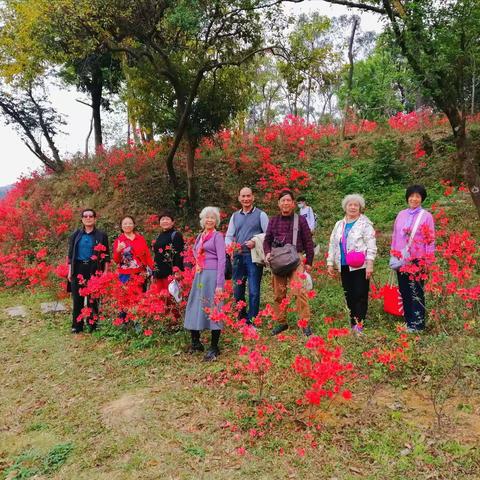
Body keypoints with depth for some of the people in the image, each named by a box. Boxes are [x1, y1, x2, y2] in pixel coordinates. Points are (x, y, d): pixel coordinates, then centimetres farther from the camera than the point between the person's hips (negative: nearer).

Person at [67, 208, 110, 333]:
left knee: (93, 298, 2)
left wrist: (105, 272, -4)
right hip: (78, 269, 2)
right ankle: (77, 325, 15)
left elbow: (106, 255, 3)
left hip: (94, 270, -2)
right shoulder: (76, 235, 10)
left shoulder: (101, 235, 3)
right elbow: (70, 254, 12)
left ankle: (93, 325, 12)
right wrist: (70, 271, 6)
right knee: (77, 298, 4)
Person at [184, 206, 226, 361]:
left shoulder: (218, 236, -3)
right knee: (195, 307, 10)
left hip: (212, 275, -7)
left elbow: (222, 260, -10)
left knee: (212, 309, -3)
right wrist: (197, 264, 11)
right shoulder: (200, 236, 15)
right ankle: (195, 343, 26)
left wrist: (220, 283, -16)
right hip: (199, 275, 7)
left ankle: (214, 348, 6)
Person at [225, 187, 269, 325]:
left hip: (253, 257, -4)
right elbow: (228, 236, 15)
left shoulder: (260, 215, 2)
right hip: (238, 257, 5)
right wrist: (229, 246, -7)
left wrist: (255, 242, -17)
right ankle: (240, 319, 23)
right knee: (237, 290, 10)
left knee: (253, 291, -4)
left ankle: (252, 321, 5)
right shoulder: (235, 216, 15)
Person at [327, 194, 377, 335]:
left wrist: (370, 263, -15)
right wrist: (330, 263, 13)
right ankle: (352, 323, 17)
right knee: (348, 296, 8)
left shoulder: (365, 224, 0)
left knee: (360, 295, -5)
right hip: (344, 266, 5)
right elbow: (333, 244, 18)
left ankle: (359, 324, 0)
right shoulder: (339, 225, 17)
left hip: (360, 266, -5)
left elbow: (371, 245, -7)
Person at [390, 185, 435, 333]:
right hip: (401, 260, 5)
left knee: (416, 293, -1)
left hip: (417, 260, -4)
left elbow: (430, 239, -3)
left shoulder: (426, 216, -2)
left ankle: (417, 324, 7)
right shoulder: (401, 215, 11)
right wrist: (393, 256, 12)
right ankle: (407, 321, 20)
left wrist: (427, 261, -6)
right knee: (404, 292, 9)